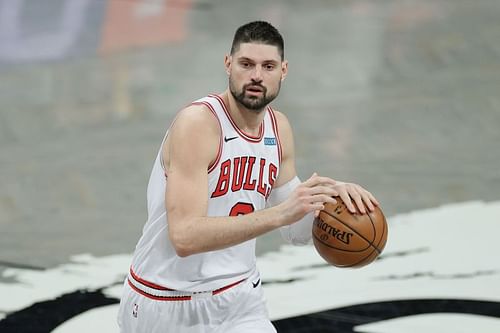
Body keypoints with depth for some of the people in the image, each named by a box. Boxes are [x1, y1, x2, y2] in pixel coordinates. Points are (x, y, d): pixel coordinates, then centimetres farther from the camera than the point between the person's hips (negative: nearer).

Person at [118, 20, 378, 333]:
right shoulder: (197, 123, -21)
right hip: (166, 305, -5)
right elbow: (184, 236, -32)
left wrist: (330, 194, -11)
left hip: (237, 300, 5)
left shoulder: (279, 128, 1)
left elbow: (296, 231, 9)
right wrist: (279, 213, -38)